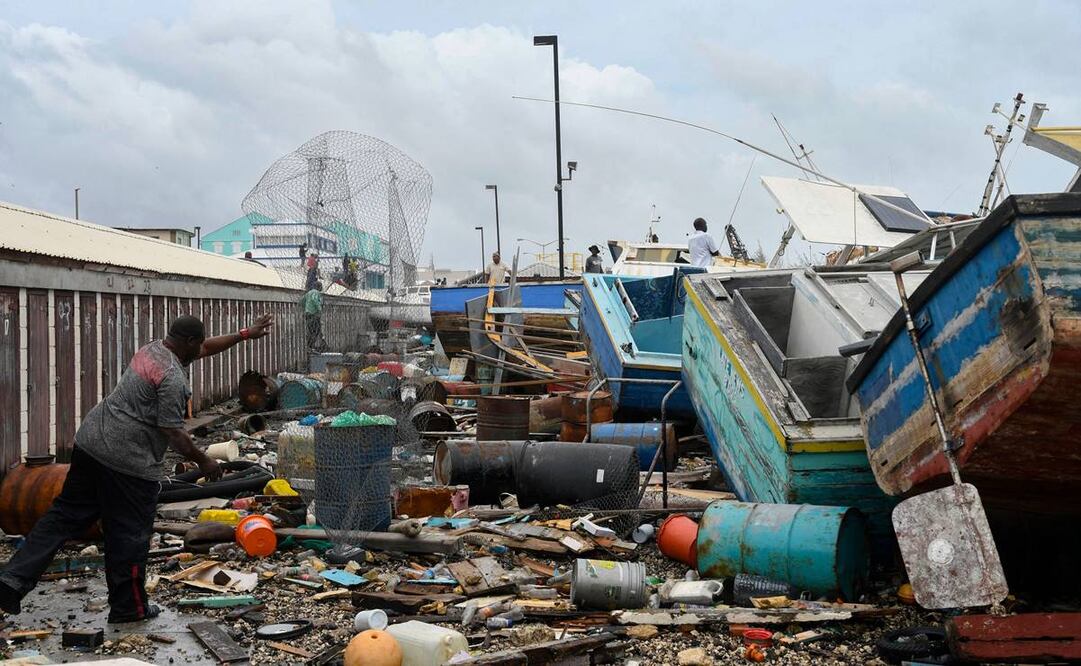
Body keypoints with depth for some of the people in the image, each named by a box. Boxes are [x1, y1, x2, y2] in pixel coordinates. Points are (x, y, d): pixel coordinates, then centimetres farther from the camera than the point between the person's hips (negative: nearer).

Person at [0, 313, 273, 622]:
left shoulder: (153, 349, 13)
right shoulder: (172, 377, -16)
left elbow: (206, 348, 27)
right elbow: (173, 433, -17)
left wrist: (245, 334, 29)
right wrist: (203, 461, -4)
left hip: (89, 440, 9)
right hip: (127, 462, -9)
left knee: (65, 515, 13)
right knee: (129, 535, 4)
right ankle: (129, 607, 17)